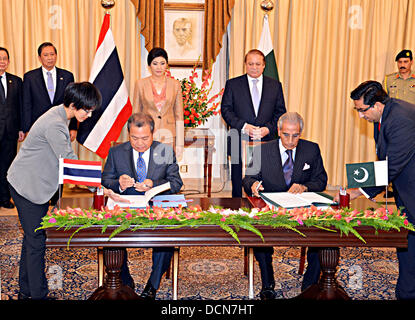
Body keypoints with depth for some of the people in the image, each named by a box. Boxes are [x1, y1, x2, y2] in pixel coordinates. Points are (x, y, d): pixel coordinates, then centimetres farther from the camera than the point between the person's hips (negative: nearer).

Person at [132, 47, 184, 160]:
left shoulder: (175, 84, 5)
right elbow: (135, 114, 7)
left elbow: (179, 116, 6)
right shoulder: (140, 84, 3)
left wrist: (179, 144, 2)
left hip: (168, 138, 1)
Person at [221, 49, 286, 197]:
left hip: (267, 143, 1)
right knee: (239, 188, 5)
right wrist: (244, 126, -13)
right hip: (240, 145, -1)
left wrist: (268, 129, -9)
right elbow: (226, 110, 0)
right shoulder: (232, 84, 6)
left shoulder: (275, 85, 11)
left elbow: (280, 112, 8)